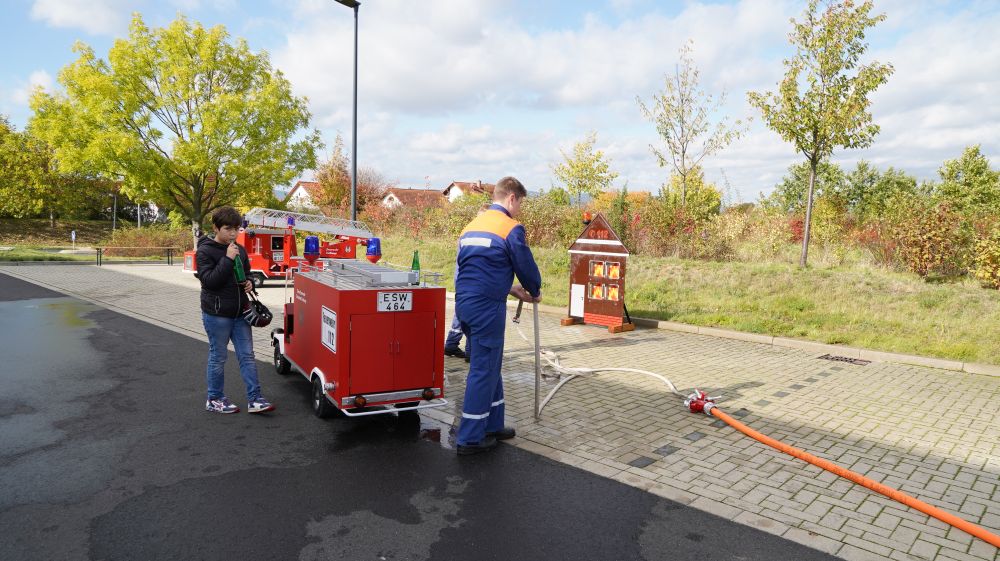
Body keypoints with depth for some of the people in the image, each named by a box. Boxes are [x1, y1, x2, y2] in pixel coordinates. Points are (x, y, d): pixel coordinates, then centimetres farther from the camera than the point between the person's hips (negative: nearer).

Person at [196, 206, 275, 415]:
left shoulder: (239, 249, 8)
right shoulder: (205, 251, -9)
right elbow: (209, 280, -19)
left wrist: (249, 282, 0)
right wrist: (228, 259, -23)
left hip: (240, 312, 6)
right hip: (217, 314, -6)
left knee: (247, 356, 5)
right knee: (218, 357, 7)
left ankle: (254, 399, 8)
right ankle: (214, 399, 23)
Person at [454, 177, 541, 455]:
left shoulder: (472, 225, 17)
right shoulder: (511, 228, -9)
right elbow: (527, 266, -3)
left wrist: (511, 289, 25)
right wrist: (535, 292, 17)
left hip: (464, 302, 9)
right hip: (487, 306, -8)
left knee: (489, 365, 20)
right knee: (483, 370, 1)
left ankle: (492, 425, 30)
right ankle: (469, 438, 8)